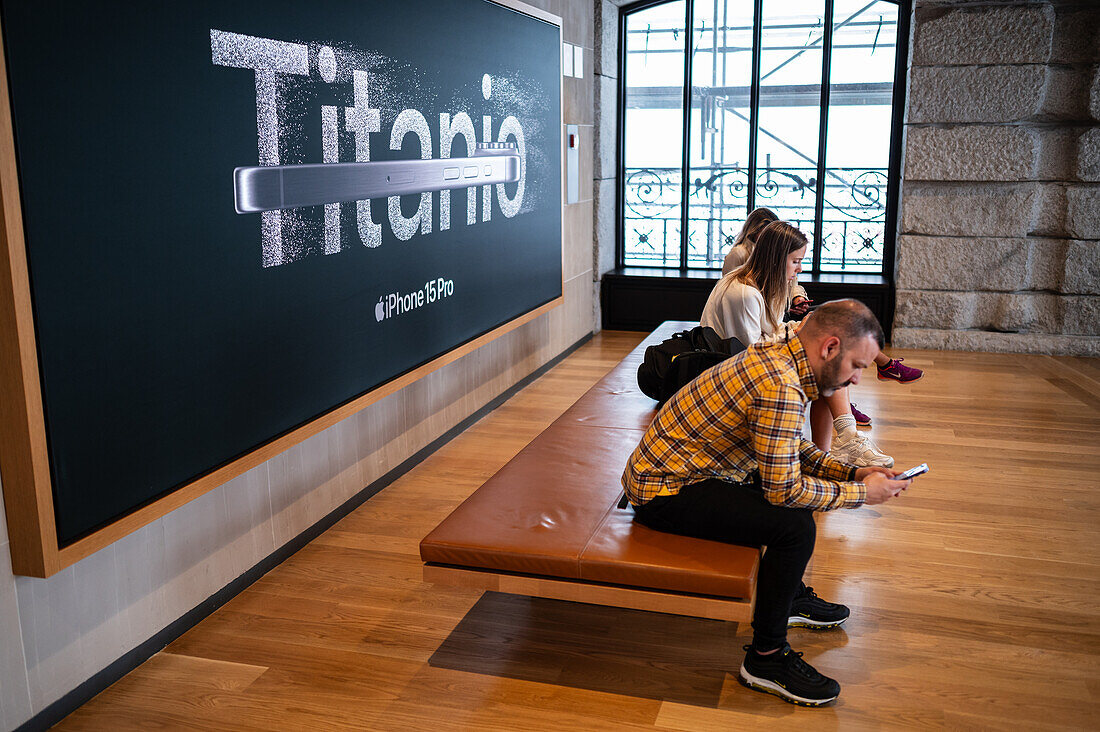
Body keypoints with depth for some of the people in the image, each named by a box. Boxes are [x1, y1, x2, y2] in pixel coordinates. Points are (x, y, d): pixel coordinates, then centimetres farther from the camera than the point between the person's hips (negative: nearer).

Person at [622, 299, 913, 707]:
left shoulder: (777, 358, 6)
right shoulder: (780, 387, -26)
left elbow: (791, 452, 17)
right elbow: (783, 488, -23)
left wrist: (854, 472, 6)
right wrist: (861, 493, -11)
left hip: (664, 470, 11)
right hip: (665, 493, -11)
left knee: (803, 487, 20)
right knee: (795, 526, -22)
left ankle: (790, 597, 35)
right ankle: (766, 658, -6)